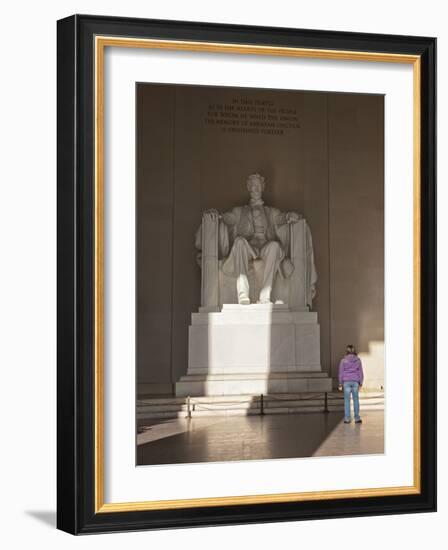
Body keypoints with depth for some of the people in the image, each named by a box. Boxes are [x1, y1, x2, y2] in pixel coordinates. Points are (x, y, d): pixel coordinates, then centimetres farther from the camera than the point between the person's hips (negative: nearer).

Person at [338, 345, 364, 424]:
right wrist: (360, 384, 9)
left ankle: (347, 418, 3)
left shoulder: (343, 360, -2)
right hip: (355, 382, 1)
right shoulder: (358, 360, 2)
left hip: (346, 382, -1)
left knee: (347, 400, 3)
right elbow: (360, 372, 4)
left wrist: (340, 384, 4)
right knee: (356, 400, 7)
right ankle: (357, 418, 8)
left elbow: (341, 373, -1)